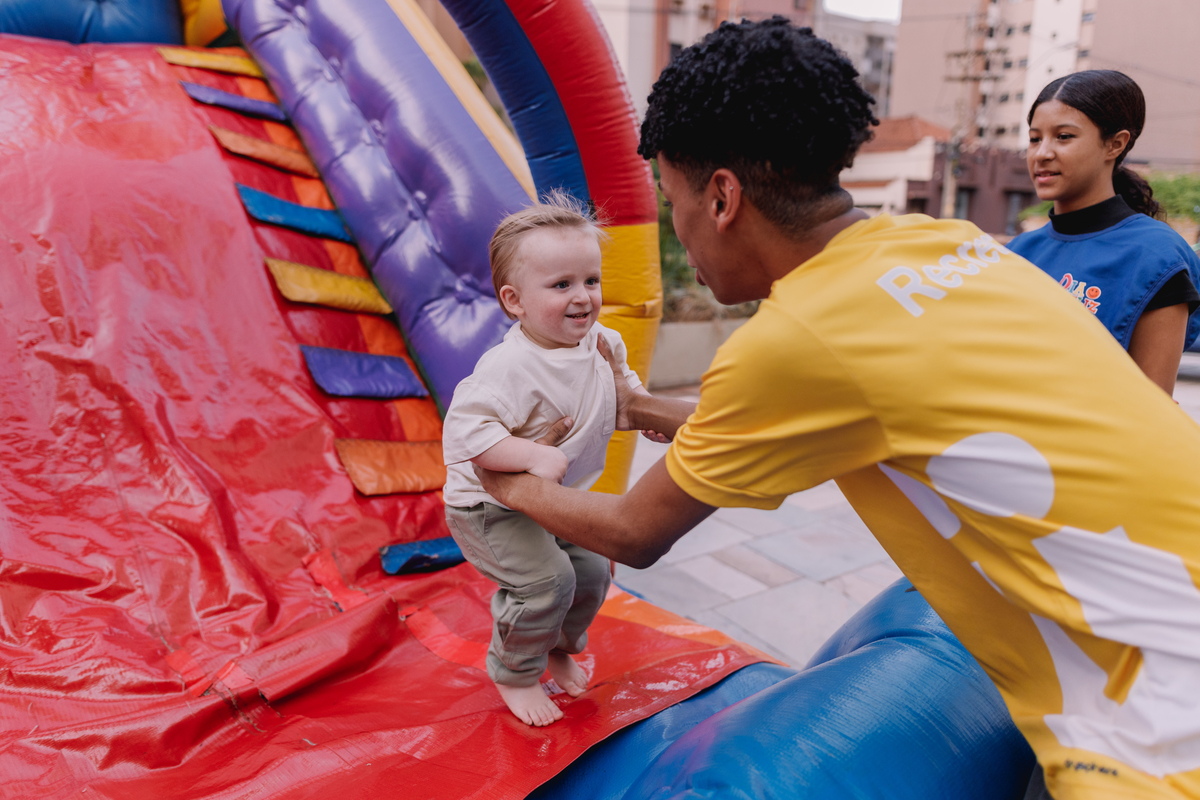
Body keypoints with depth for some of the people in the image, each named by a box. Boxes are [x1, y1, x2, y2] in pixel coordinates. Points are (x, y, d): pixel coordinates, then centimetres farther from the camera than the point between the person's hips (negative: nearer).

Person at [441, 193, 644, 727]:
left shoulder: (598, 343, -6)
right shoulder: (509, 368, -32)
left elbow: (620, 384, 17)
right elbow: (463, 431, -39)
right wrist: (534, 457, -44)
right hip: (489, 506, -8)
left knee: (592, 570, 9)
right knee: (546, 579, -20)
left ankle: (559, 648, 40)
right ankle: (514, 675, 9)